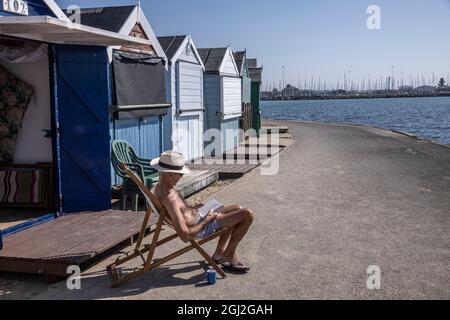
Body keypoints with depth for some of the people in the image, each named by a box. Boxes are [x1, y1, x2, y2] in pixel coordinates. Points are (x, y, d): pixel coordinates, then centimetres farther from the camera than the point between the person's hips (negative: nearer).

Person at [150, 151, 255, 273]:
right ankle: (229, 255, 8)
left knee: (238, 209, 24)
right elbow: (185, 236, -33)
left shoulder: (156, 188, -5)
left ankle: (219, 254, 26)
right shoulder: (169, 198, -35)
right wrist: (207, 220, -20)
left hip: (197, 219, 10)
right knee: (248, 215, -12)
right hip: (201, 228, -10)